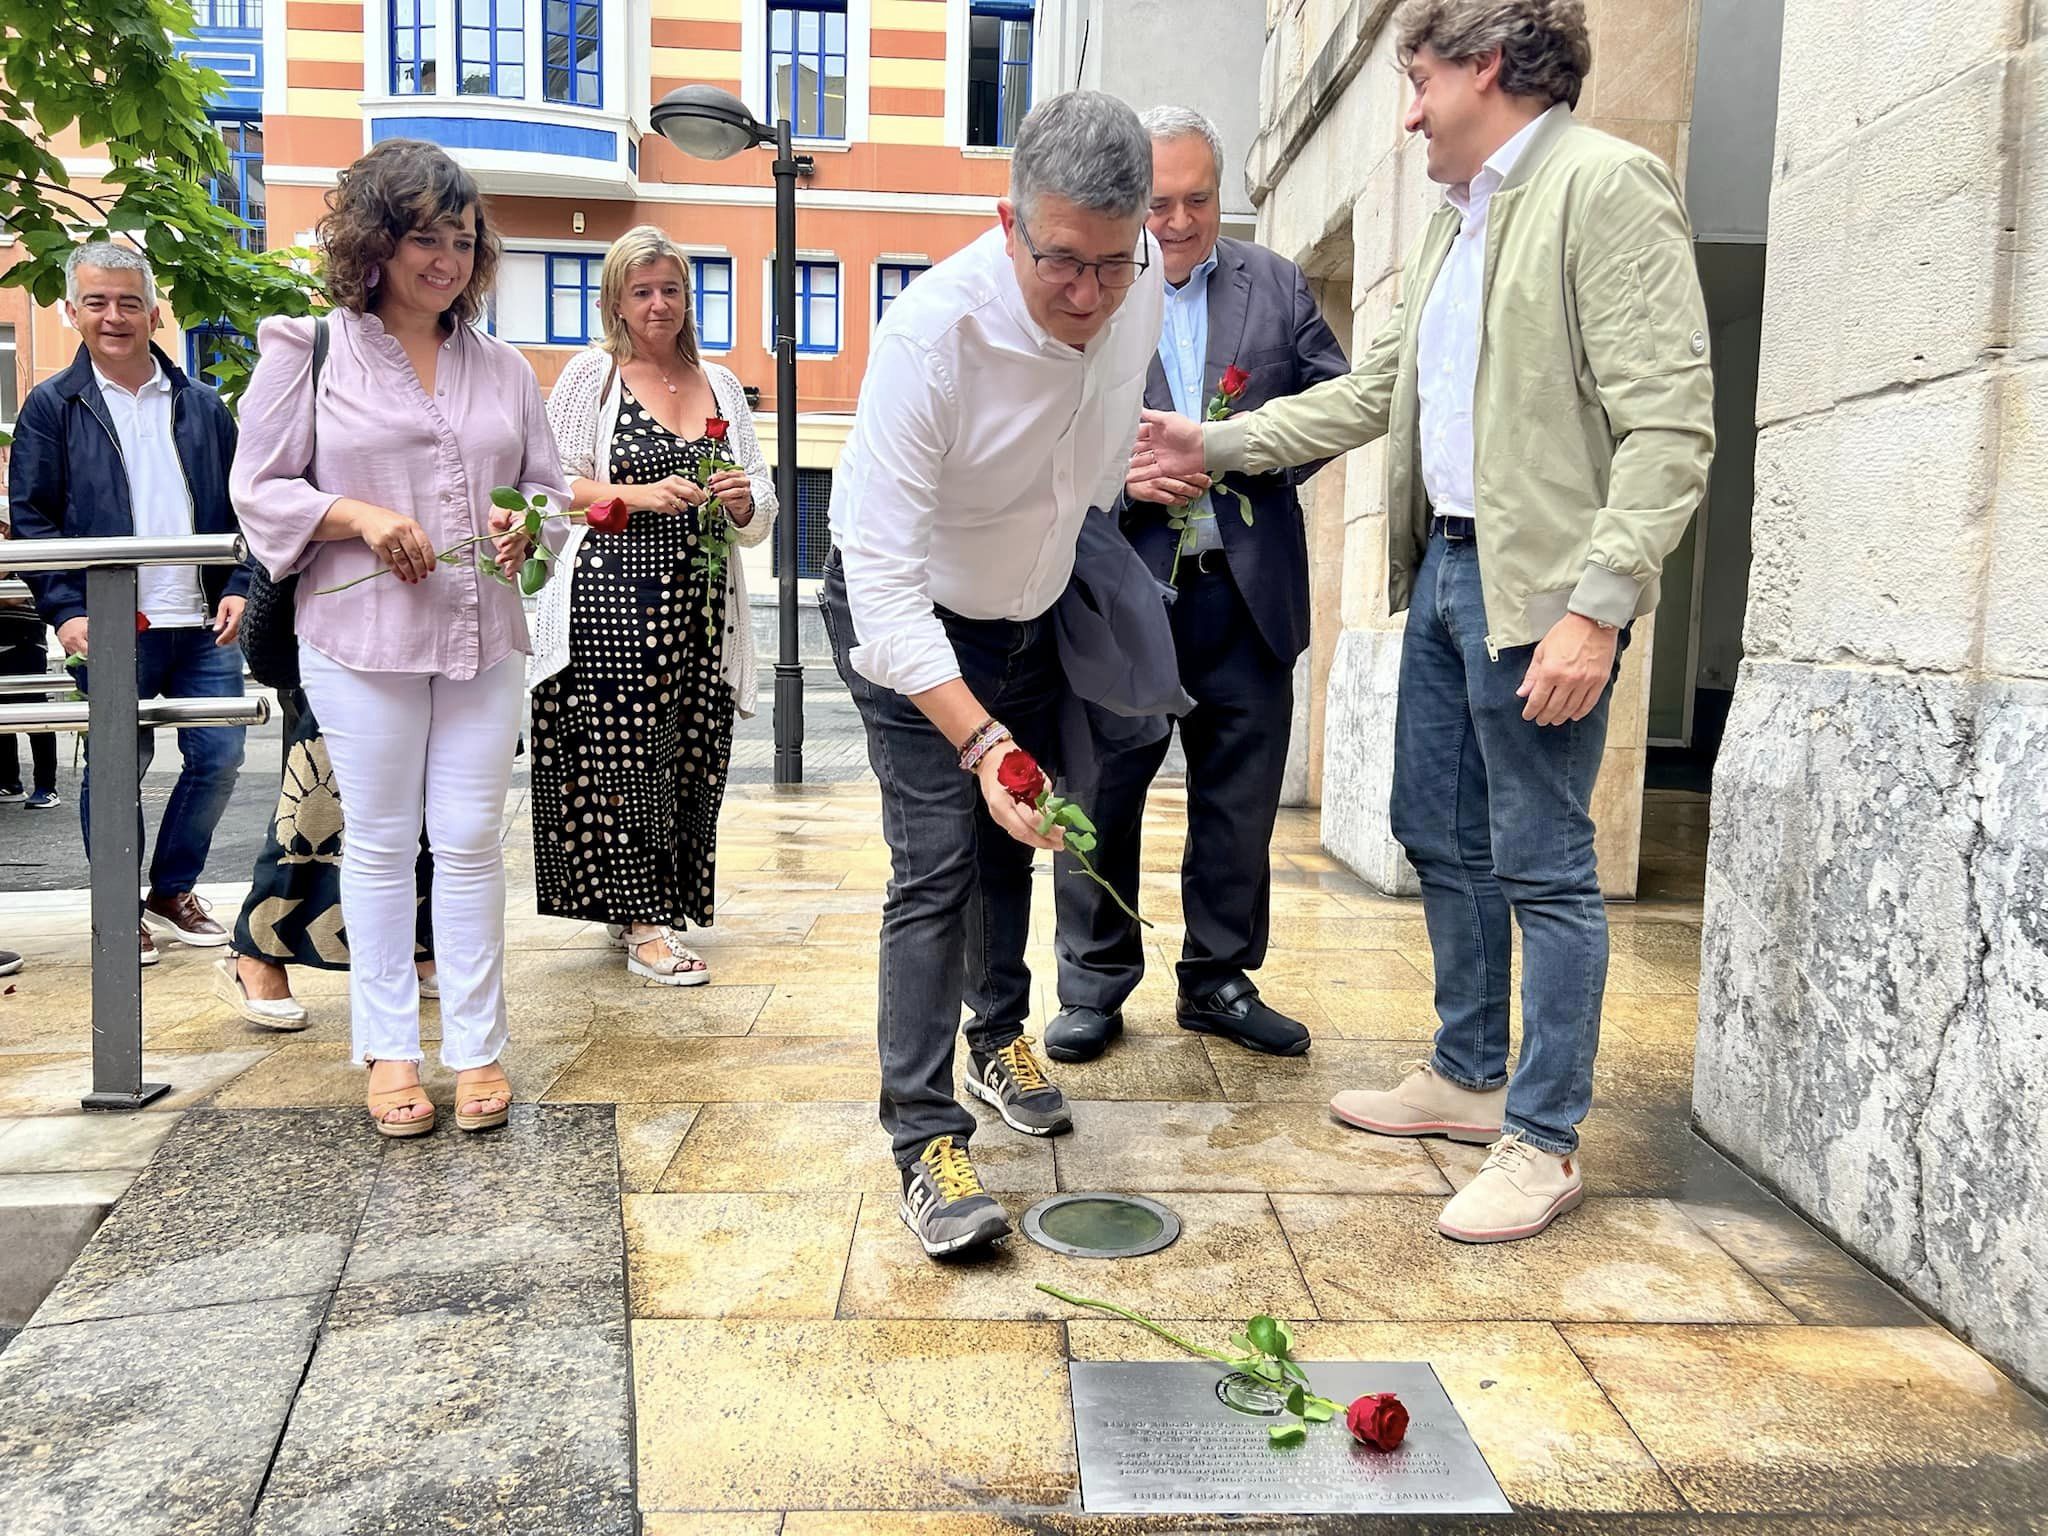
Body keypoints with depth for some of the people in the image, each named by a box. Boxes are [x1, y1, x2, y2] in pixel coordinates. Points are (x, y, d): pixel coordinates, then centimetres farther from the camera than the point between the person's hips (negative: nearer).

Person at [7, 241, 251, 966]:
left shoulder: (202, 404, 11)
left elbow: (237, 506, 13)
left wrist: (237, 588, 0)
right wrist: (65, 609, -10)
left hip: (204, 624, 3)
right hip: (108, 628, -3)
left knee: (218, 757, 5)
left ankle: (173, 891, 25)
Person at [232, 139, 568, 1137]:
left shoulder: (502, 367, 12)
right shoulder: (308, 352, 2)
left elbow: (547, 487, 16)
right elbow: (259, 489, 1)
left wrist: (524, 525, -7)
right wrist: (358, 515, -15)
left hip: (482, 636, 3)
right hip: (361, 638, -2)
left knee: (470, 841, 4)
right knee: (381, 841, 6)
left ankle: (475, 1045, 15)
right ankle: (388, 1047, 19)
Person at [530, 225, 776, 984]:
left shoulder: (720, 385, 17)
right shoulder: (591, 375, 5)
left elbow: (762, 507, 18)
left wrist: (741, 501, -5)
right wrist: (641, 496, -14)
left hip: (700, 604, 5)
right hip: (611, 602, -4)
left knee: (691, 759, 4)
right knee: (624, 758, -6)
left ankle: (650, 905, 19)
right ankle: (642, 922, 4)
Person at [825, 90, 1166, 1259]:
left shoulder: (1144, 284, -18)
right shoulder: (934, 332, -36)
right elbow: (882, 573, -40)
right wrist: (978, 736, -49)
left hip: (1036, 606, 6)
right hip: (909, 619, -6)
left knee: (1011, 838, 19)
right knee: (937, 860, -14)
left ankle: (1001, 1038, 41)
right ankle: (928, 1142, -5)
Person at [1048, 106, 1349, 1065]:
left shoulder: (1276, 285, 12)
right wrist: (1122, 476, -17)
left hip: (1247, 588, 3)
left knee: (1239, 798, 9)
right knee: (1101, 796, 5)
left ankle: (1220, 980, 25)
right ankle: (1094, 985, 20)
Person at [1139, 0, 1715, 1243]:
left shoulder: (1608, 185, -9)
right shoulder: (1457, 220, 19)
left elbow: (1670, 425, -16)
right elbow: (1375, 391, 22)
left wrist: (1595, 606, -23)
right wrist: (1215, 446, 19)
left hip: (1539, 585, -9)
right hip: (1443, 568, 9)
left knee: (1543, 866, -1)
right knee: (1442, 839, 15)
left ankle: (1545, 1141, 12)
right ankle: (1468, 1078, 31)